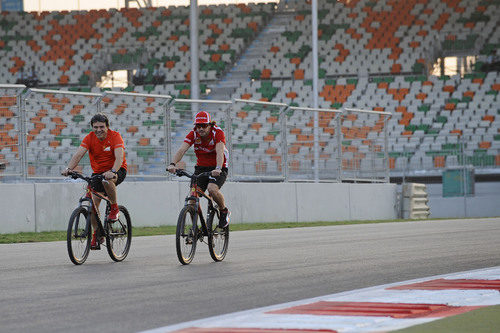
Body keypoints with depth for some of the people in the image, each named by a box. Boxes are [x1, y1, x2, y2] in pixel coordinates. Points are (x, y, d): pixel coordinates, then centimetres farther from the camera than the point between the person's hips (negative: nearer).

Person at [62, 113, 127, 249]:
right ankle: (97, 235, 9)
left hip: (117, 170, -4)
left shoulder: (115, 136, -17)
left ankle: (114, 208, -13)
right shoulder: (90, 138, -8)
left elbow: (119, 157, -31)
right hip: (98, 171, 4)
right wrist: (69, 168, -38)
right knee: (93, 201, -7)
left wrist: (112, 171, -50)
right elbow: (78, 154, -20)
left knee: (107, 180, -38)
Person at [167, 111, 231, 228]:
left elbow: (220, 152, -33)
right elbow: (181, 150, -22)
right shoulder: (193, 134, -9)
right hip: (201, 167, 4)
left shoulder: (218, 132, -19)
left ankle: (224, 211, -3)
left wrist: (218, 168, -51)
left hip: (218, 169, -4)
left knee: (212, 189, -31)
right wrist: (173, 164, -41)